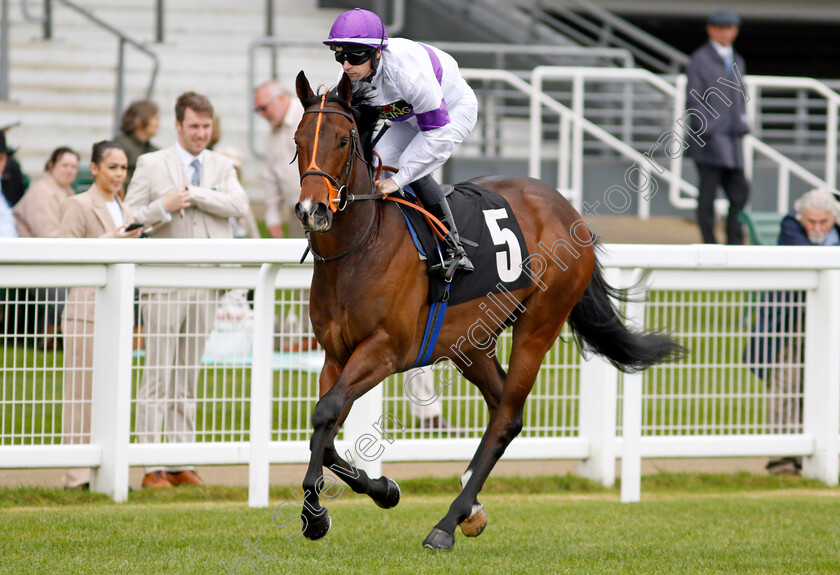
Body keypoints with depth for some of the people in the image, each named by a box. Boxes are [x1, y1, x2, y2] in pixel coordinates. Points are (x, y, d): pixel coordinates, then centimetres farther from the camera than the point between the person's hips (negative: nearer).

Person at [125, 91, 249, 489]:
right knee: (158, 376, -6)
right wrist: (163, 207, -16)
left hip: (206, 284, 3)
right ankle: (151, 467, -5)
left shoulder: (222, 167, 12)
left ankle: (182, 464, 11)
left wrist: (193, 194, -12)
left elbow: (240, 206, -5)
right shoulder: (151, 165, 4)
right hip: (164, 284, -3)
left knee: (188, 377, 8)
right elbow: (130, 219, 1)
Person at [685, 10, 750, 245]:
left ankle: (734, 243, 10)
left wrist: (742, 121, 13)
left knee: (739, 191, 3)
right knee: (708, 192, -4)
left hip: (732, 139, 7)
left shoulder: (737, 62, 19)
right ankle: (709, 244, 0)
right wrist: (703, 128, -14)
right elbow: (694, 100, -6)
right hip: (710, 137, -7)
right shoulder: (699, 60, -2)